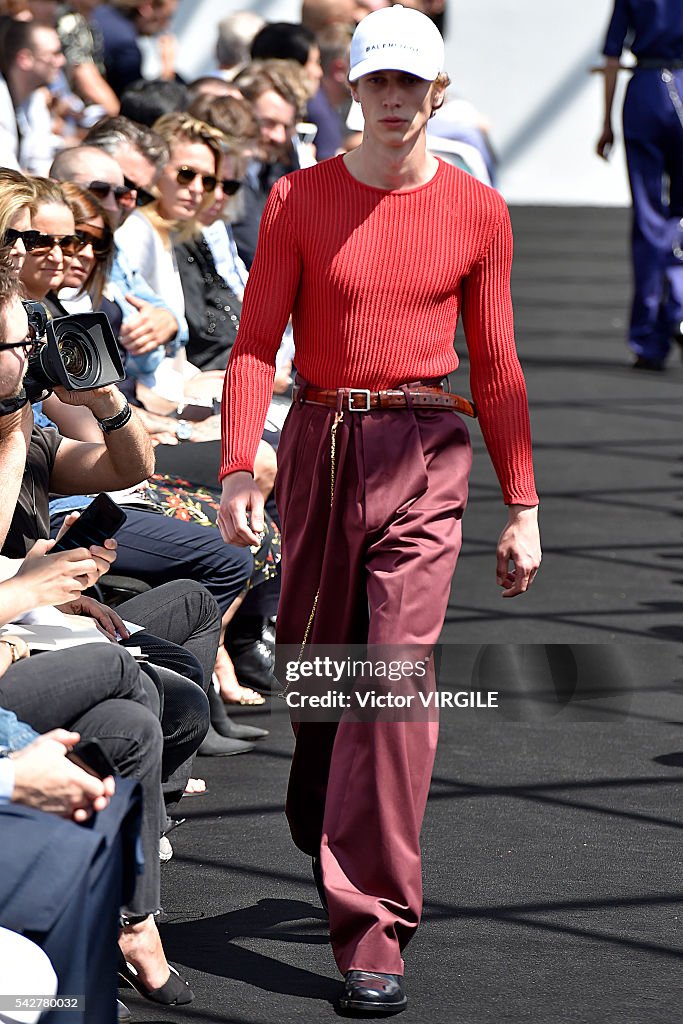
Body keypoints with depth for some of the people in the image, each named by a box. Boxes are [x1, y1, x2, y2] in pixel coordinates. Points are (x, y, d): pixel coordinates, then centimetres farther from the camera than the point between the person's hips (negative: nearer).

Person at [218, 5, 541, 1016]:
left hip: (424, 458, -2)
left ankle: (374, 936, -12)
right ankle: (329, 844, 44)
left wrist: (524, 508, 5)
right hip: (319, 446, 2)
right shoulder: (300, 199, 3)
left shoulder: (477, 210, 3)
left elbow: (496, 367, 8)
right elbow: (255, 344, -1)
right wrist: (237, 467, -14)